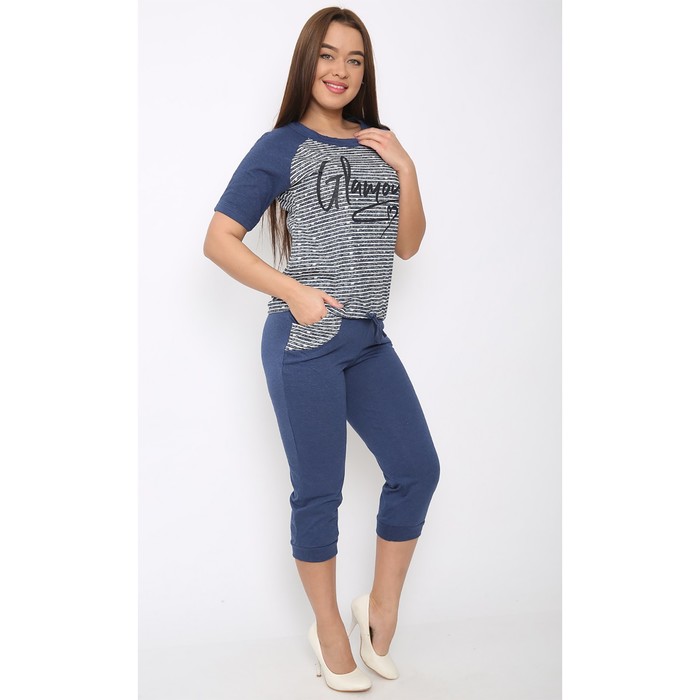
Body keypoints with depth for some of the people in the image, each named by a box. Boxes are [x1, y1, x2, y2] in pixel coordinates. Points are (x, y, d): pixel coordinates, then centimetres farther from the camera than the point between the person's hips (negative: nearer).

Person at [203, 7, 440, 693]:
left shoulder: (377, 145, 14)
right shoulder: (281, 147, -2)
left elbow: (408, 245, 13)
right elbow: (219, 239, -5)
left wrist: (406, 170, 0)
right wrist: (294, 292, -13)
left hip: (370, 339, 6)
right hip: (305, 341, -6)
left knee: (418, 468, 6)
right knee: (318, 490, 4)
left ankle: (380, 609, 26)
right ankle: (328, 629, 25)